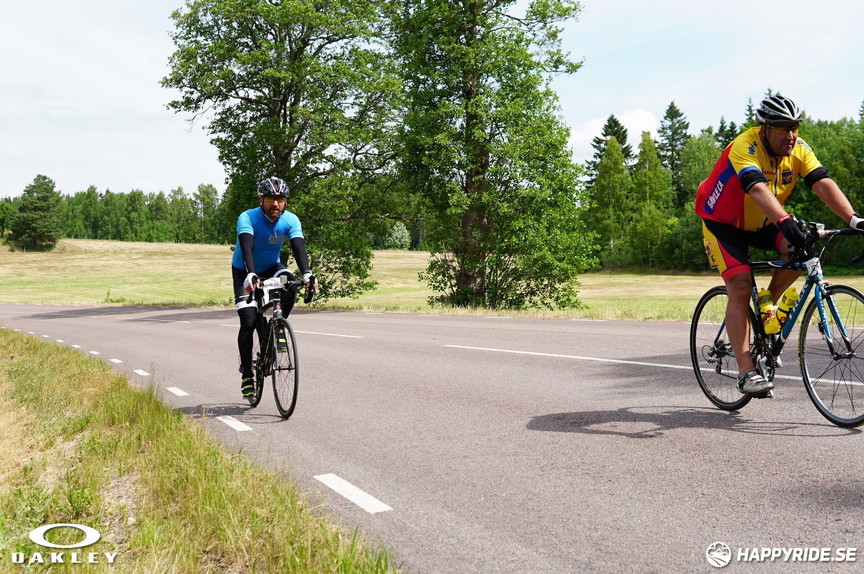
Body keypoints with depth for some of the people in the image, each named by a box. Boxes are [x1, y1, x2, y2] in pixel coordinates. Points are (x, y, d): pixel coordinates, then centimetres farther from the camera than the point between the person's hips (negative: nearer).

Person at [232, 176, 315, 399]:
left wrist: (306, 273, -48)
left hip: (271, 267, 3)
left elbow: (299, 247, -30)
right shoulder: (247, 218, -26)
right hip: (244, 271, -3)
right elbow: (247, 248, -41)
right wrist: (250, 275, -58)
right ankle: (246, 375, -1)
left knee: (290, 285, -31)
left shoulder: (290, 220, -17)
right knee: (249, 321, -14)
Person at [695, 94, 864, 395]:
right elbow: (758, 190, -44)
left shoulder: (799, 150, -11)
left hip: (761, 224, 5)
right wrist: (786, 222, -59)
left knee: (800, 248, -23)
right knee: (740, 288, -17)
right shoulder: (745, 147, -28)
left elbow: (824, 184, -22)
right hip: (723, 223, -5)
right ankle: (746, 372, -15)